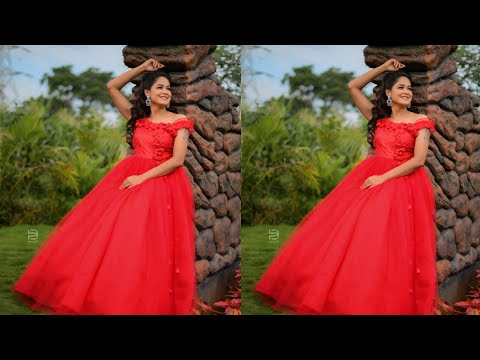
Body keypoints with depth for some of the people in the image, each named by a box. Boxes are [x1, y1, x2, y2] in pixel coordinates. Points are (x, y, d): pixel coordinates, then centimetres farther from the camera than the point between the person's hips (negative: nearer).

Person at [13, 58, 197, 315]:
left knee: (142, 248, -12)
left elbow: (178, 160, -8)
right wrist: (142, 68, 17)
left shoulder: (179, 121, 2)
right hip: (128, 179, 4)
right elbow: (111, 87, 19)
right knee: (110, 236, -5)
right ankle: (106, 298, 6)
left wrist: (143, 177, -14)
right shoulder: (137, 117, 14)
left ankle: (144, 303, 1)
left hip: (162, 183, -4)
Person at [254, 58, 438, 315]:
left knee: (383, 247, -12)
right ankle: (345, 296, 7)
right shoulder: (378, 117, 13)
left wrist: (384, 177, -15)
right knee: (350, 236, -4)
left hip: (402, 184, -4)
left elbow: (419, 160, -8)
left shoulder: (420, 122, 2)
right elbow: (353, 87, 17)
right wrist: (383, 68, 15)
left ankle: (385, 303, -1)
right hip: (369, 179, 4)